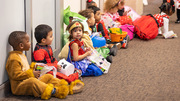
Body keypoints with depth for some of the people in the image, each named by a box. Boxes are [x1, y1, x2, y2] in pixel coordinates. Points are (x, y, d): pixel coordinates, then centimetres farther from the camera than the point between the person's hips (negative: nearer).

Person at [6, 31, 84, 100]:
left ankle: (68, 88, -3)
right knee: (32, 81, -39)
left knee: (48, 77, 5)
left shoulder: (21, 55, 18)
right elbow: (15, 75, -25)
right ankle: (53, 91, -48)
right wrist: (31, 74, -21)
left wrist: (32, 67, 9)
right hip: (19, 86, -11)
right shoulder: (13, 59, -18)